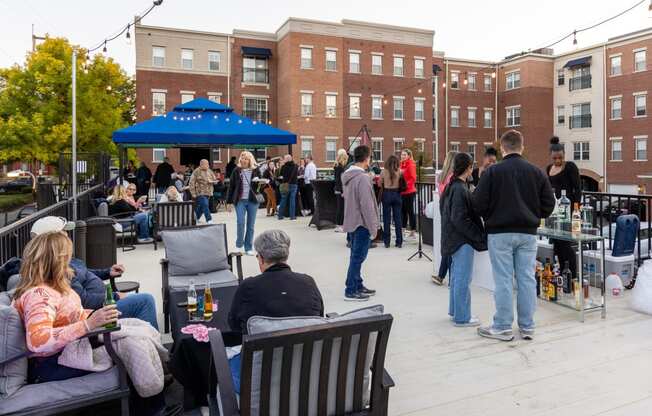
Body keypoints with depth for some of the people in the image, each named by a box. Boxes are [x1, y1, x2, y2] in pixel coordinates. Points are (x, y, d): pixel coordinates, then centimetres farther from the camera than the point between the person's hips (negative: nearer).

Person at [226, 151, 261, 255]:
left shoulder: (255, 171, 3)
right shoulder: (236, 171, 1)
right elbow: (231, 186, 4)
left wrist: (258, 182, -12)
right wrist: (229, 201, 1)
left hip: (252, 201, 1)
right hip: (240, 201, -1)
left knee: (251, 225, 5)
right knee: (240, 222, -11)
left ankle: (248, 248, 16)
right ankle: (239, 245, 10)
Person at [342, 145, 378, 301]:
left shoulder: (347, 176, 8)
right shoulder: (363, 178, -19)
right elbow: (367, 205, -20)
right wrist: (373, 227, -14)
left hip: (352, 222, 9)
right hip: (362, 223, -9)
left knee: (356, 256, 17)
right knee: (358, 257, -2)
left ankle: (358, 286, 27)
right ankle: (350, 291, 4)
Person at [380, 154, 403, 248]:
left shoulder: (384, 172, -7)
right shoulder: (399, 172, -5)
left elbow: (380, 184, 0)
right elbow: (402, 184, -1)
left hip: (387, 194, -1)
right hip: (396, 194, 1)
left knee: (387, 218, 6)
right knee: (398, 218, 7)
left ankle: (387, 242, 8)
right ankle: (399, 242, 9)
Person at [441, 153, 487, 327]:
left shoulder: (451, 186, 9)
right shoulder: (460, 189, -18)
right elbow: (460, 219, -22)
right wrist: (479, 236, -14)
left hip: (454, 238, 10)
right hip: (463, 240, -10)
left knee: (457, 276, 18)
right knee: (463, 278, -2)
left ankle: (455, 311, 30)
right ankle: (462, 317, 6)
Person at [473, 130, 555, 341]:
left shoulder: (493, 171, -8)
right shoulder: (536, 172, 3)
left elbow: (478, 204, -10)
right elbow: (548, 204, 4)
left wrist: (491, 217, 9)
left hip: (500, 233, -3)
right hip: (528, 233, 3)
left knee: (503, 280, 2)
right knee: (527, 279, 9)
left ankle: (503, 327, 10)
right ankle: (527, 327, 17)